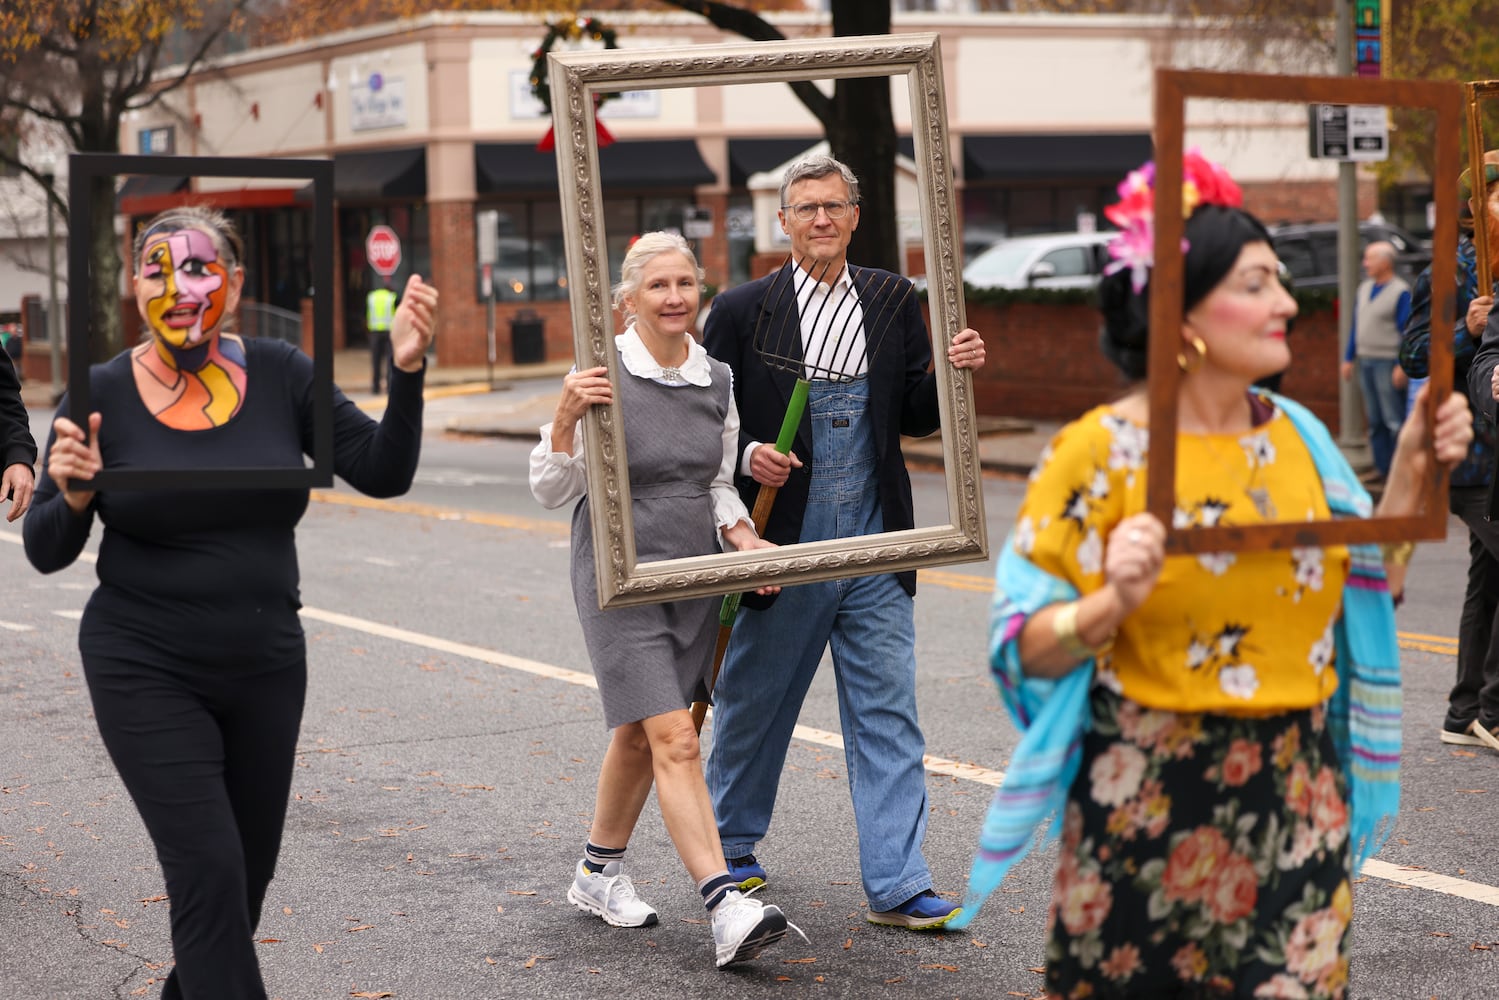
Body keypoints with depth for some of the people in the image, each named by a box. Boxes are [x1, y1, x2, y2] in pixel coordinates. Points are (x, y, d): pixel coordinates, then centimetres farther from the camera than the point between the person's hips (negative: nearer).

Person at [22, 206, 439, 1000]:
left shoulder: (280, 376, -4)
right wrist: (73, 496, -24)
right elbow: (45, 552, -3)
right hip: (147, 673, -3)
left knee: (247, 873, 16)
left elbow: (383, 473, -8)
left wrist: (406, 371, -21)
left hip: (266, 667, 3)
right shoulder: (100, 394, -9)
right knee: (209, 870, -13)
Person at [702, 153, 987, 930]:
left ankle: (897, 886, 1)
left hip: (873, 548, 2)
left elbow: (917, 416, 10)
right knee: (753, 703, 12)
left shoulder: (892, 302, 7)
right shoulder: (742, 310, -2)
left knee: (888, 718, -1)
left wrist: (950, 373, -9)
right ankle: (731, 844, 34)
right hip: (783, 546, -2)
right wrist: (746, 458, -18)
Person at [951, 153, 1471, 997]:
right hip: (1151, 805, -4)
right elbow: (1027, 646, -10)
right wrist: (1114, 604, -28)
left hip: (1296, 801, 4)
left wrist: (1411, 470, 3)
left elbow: (1362, 587, 13)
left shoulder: (1295, 435, 4)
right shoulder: (1101, 452, -10)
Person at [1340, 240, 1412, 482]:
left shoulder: (1401, 292, -10)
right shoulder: (1364, 288, 13)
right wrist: (1349, 358, 17)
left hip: (1387, 362, -8)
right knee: (1374, 420, 11)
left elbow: (1407, 330, -13)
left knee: (1394, 420, -7)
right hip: (1365, 360, 8)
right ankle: (1382, 467, 17)